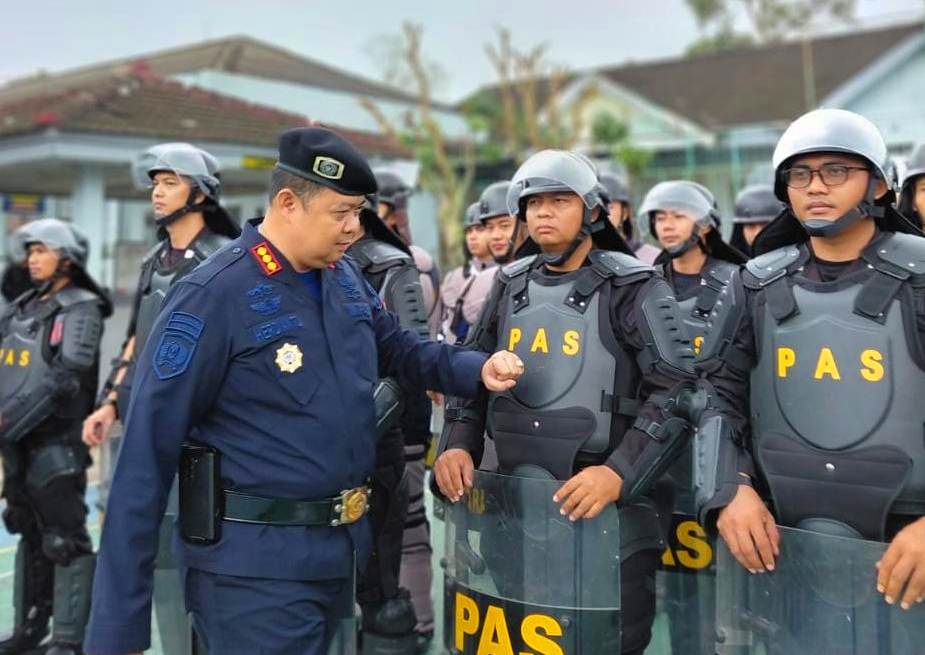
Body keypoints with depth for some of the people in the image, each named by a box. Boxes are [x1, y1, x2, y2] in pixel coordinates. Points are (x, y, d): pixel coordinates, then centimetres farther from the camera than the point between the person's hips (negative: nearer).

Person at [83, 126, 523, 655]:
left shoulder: (345, 278, 4)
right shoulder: (213, 295, -18)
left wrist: (478, 368, 0)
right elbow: (147, 458, -17)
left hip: (343, 547, 7)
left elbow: (399, 349, 22)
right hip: (255, 565, -7)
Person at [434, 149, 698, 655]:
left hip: (605, 504, -4)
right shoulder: (511, 285, 9)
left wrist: (620, 472, -23)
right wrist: (458, 443, -1)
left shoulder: (633, 287, -6)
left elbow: (679, 389, -13)